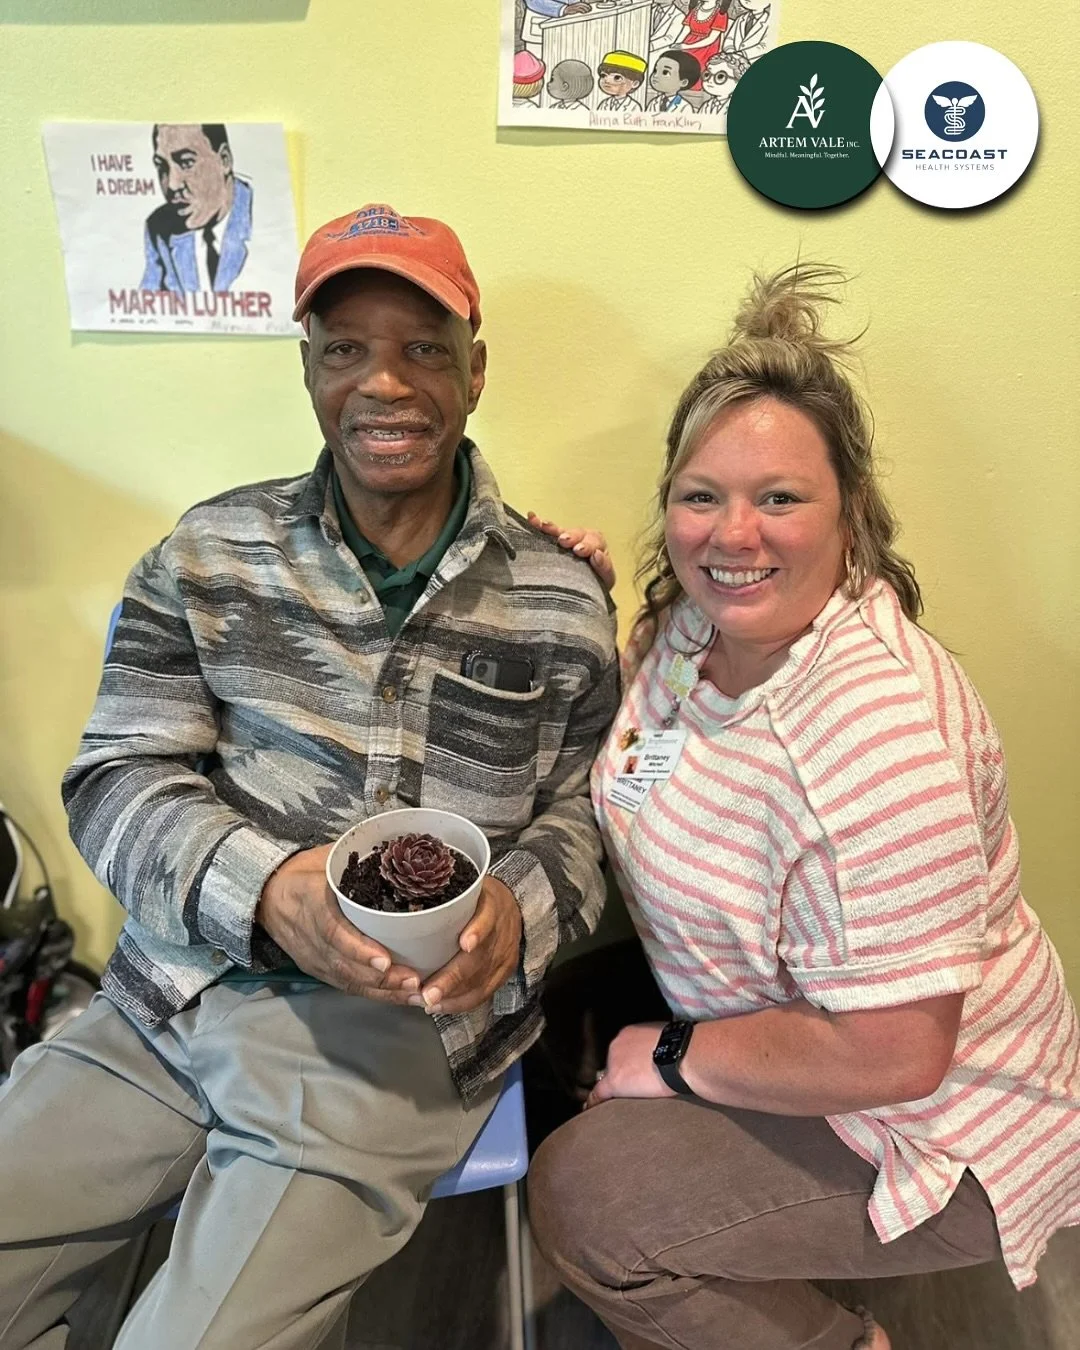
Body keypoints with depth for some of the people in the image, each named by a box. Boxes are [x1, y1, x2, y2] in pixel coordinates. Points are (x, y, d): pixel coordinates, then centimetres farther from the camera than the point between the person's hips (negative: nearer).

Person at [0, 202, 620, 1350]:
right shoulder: (208, 556, 3)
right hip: (168, 1003, 3)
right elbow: (115, 781, 0)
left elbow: (576, 816, 4)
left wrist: (520, 910, -19)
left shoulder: (560, 601, -1)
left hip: (394, 1031, -2)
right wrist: (265, 886, -18)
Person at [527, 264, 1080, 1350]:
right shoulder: (691, 620, -7)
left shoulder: (878, 738, -34)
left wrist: (675, 1056, -16)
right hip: (764, 1017, 8)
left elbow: (891, 1055, -30)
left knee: (581, 1196, -15)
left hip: (931, 1128, -8)